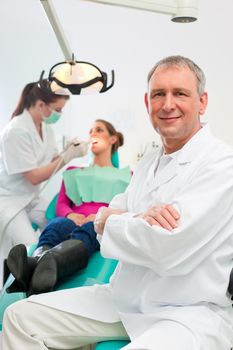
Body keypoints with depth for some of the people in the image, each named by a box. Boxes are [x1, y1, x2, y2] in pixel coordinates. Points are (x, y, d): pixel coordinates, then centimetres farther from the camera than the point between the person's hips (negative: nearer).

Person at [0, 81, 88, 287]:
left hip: (31, 198, 8)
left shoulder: (45, 126, 1)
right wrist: (67, 156, -20)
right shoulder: (17, 131, -23)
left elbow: (50, 164, 7)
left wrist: (68, 152, -10)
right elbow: (34, 177, -22)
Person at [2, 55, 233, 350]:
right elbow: (105, 221, 8)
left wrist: (107, 220, -5)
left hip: (190, 312, -7)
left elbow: (166, 248, -24)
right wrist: (140, 219, -16)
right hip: (124, 298, 8)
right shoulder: (148, 162, 14)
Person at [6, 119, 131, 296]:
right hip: (73, 222, 2)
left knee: (85, 232, -41)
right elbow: (61, 204, 20)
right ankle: (39, 264, -71)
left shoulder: (126, 176, 29)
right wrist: (70, 215, -6)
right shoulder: (74, 172, 35)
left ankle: (35, 265, -72)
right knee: (54, 228, -38)